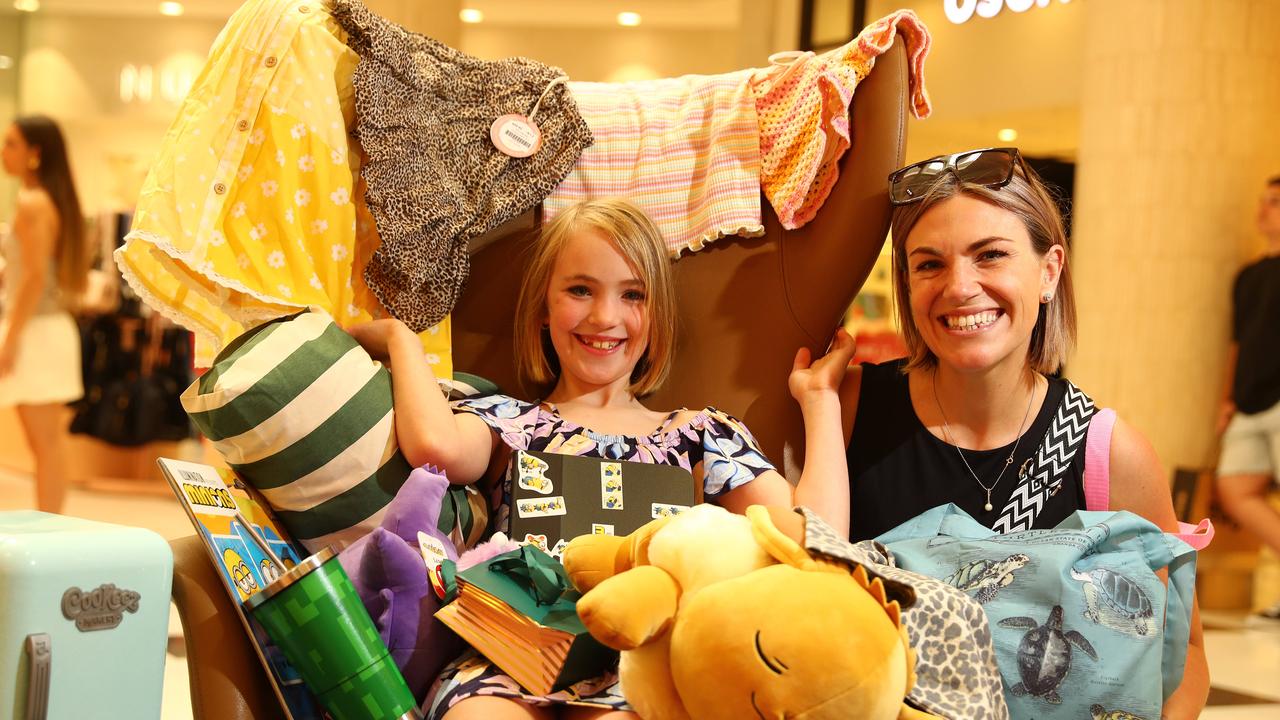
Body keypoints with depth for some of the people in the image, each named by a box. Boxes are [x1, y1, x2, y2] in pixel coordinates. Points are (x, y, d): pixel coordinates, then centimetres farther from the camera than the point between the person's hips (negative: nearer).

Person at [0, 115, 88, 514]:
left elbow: (35, 276, -20)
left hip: (34, 332, -10)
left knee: (46, 444, -6)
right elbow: (77, 278, 18)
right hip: (55, 327, 10)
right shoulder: (59, 201, 15)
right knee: (46, 444, 12)